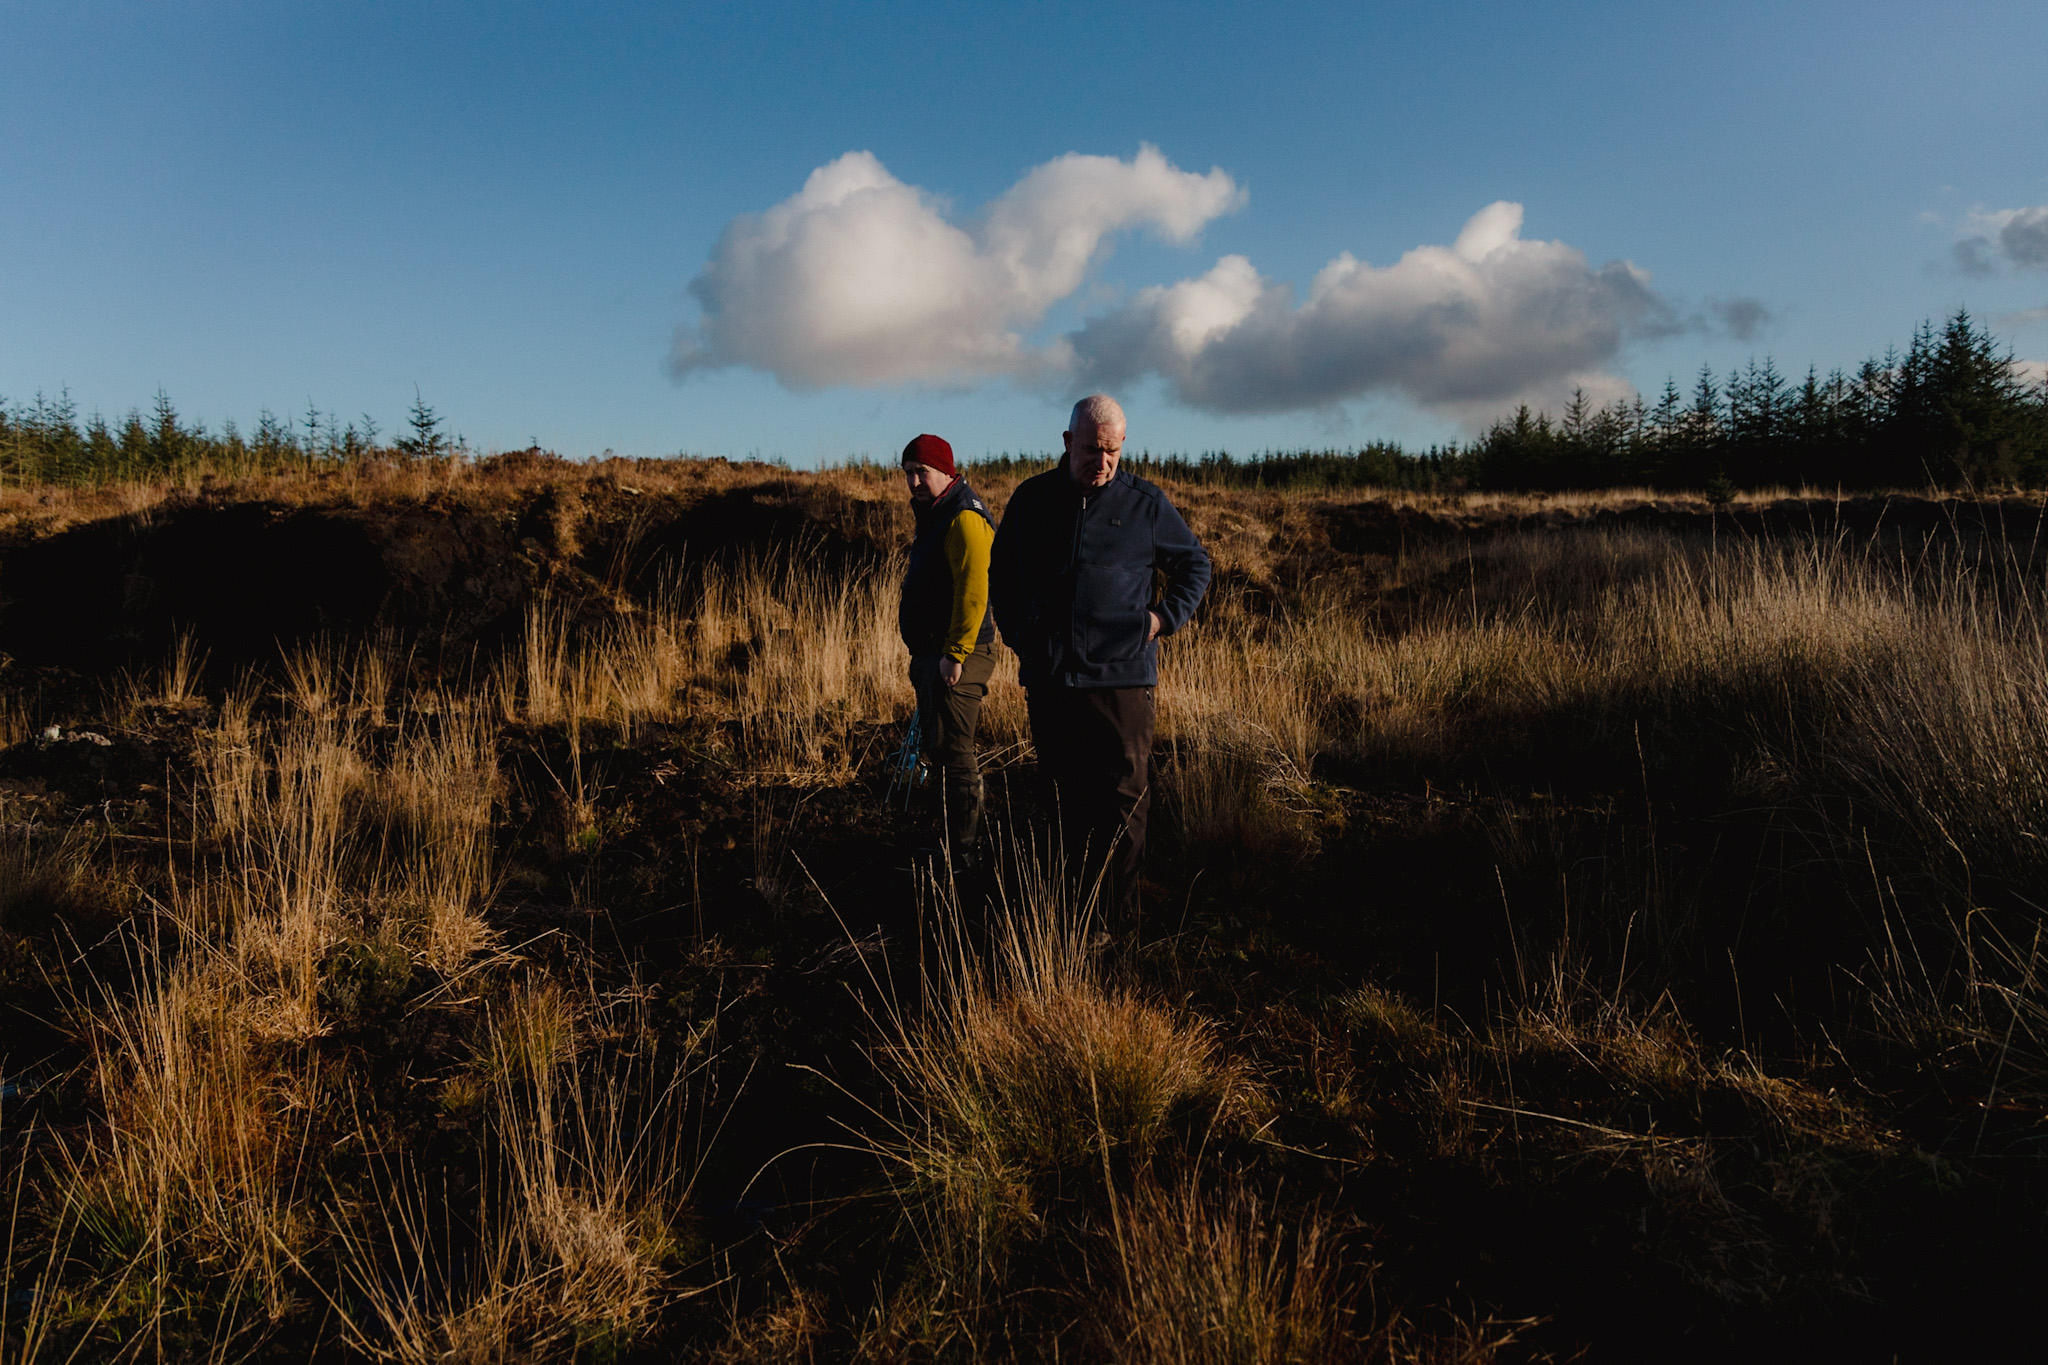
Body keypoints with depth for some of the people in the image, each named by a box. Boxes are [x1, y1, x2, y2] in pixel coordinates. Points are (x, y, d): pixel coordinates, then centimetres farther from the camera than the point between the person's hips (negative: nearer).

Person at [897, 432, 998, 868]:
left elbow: (973, 592, -25)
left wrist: (955, 654, -24)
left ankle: (963, 854, 0)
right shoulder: (934, 515, 18)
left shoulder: (965, 519, -16)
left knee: (953, 751, -7)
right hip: (932, 653, 11)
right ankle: (956, 842, 27)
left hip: (957, 656, -11)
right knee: (940, 747, 16)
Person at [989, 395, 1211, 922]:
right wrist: (1015, 632, 13)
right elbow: (1000, 569, 22)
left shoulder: (1145, 503, 3)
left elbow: (1196, 565, 16)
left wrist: (1163, 617, 3)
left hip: (1121, 676, -2)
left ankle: (1121, 914, 5)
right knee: (1061, 797, 10)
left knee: (1124, 799, -2)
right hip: (1047, 677, 3)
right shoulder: (1031, 499, 8)